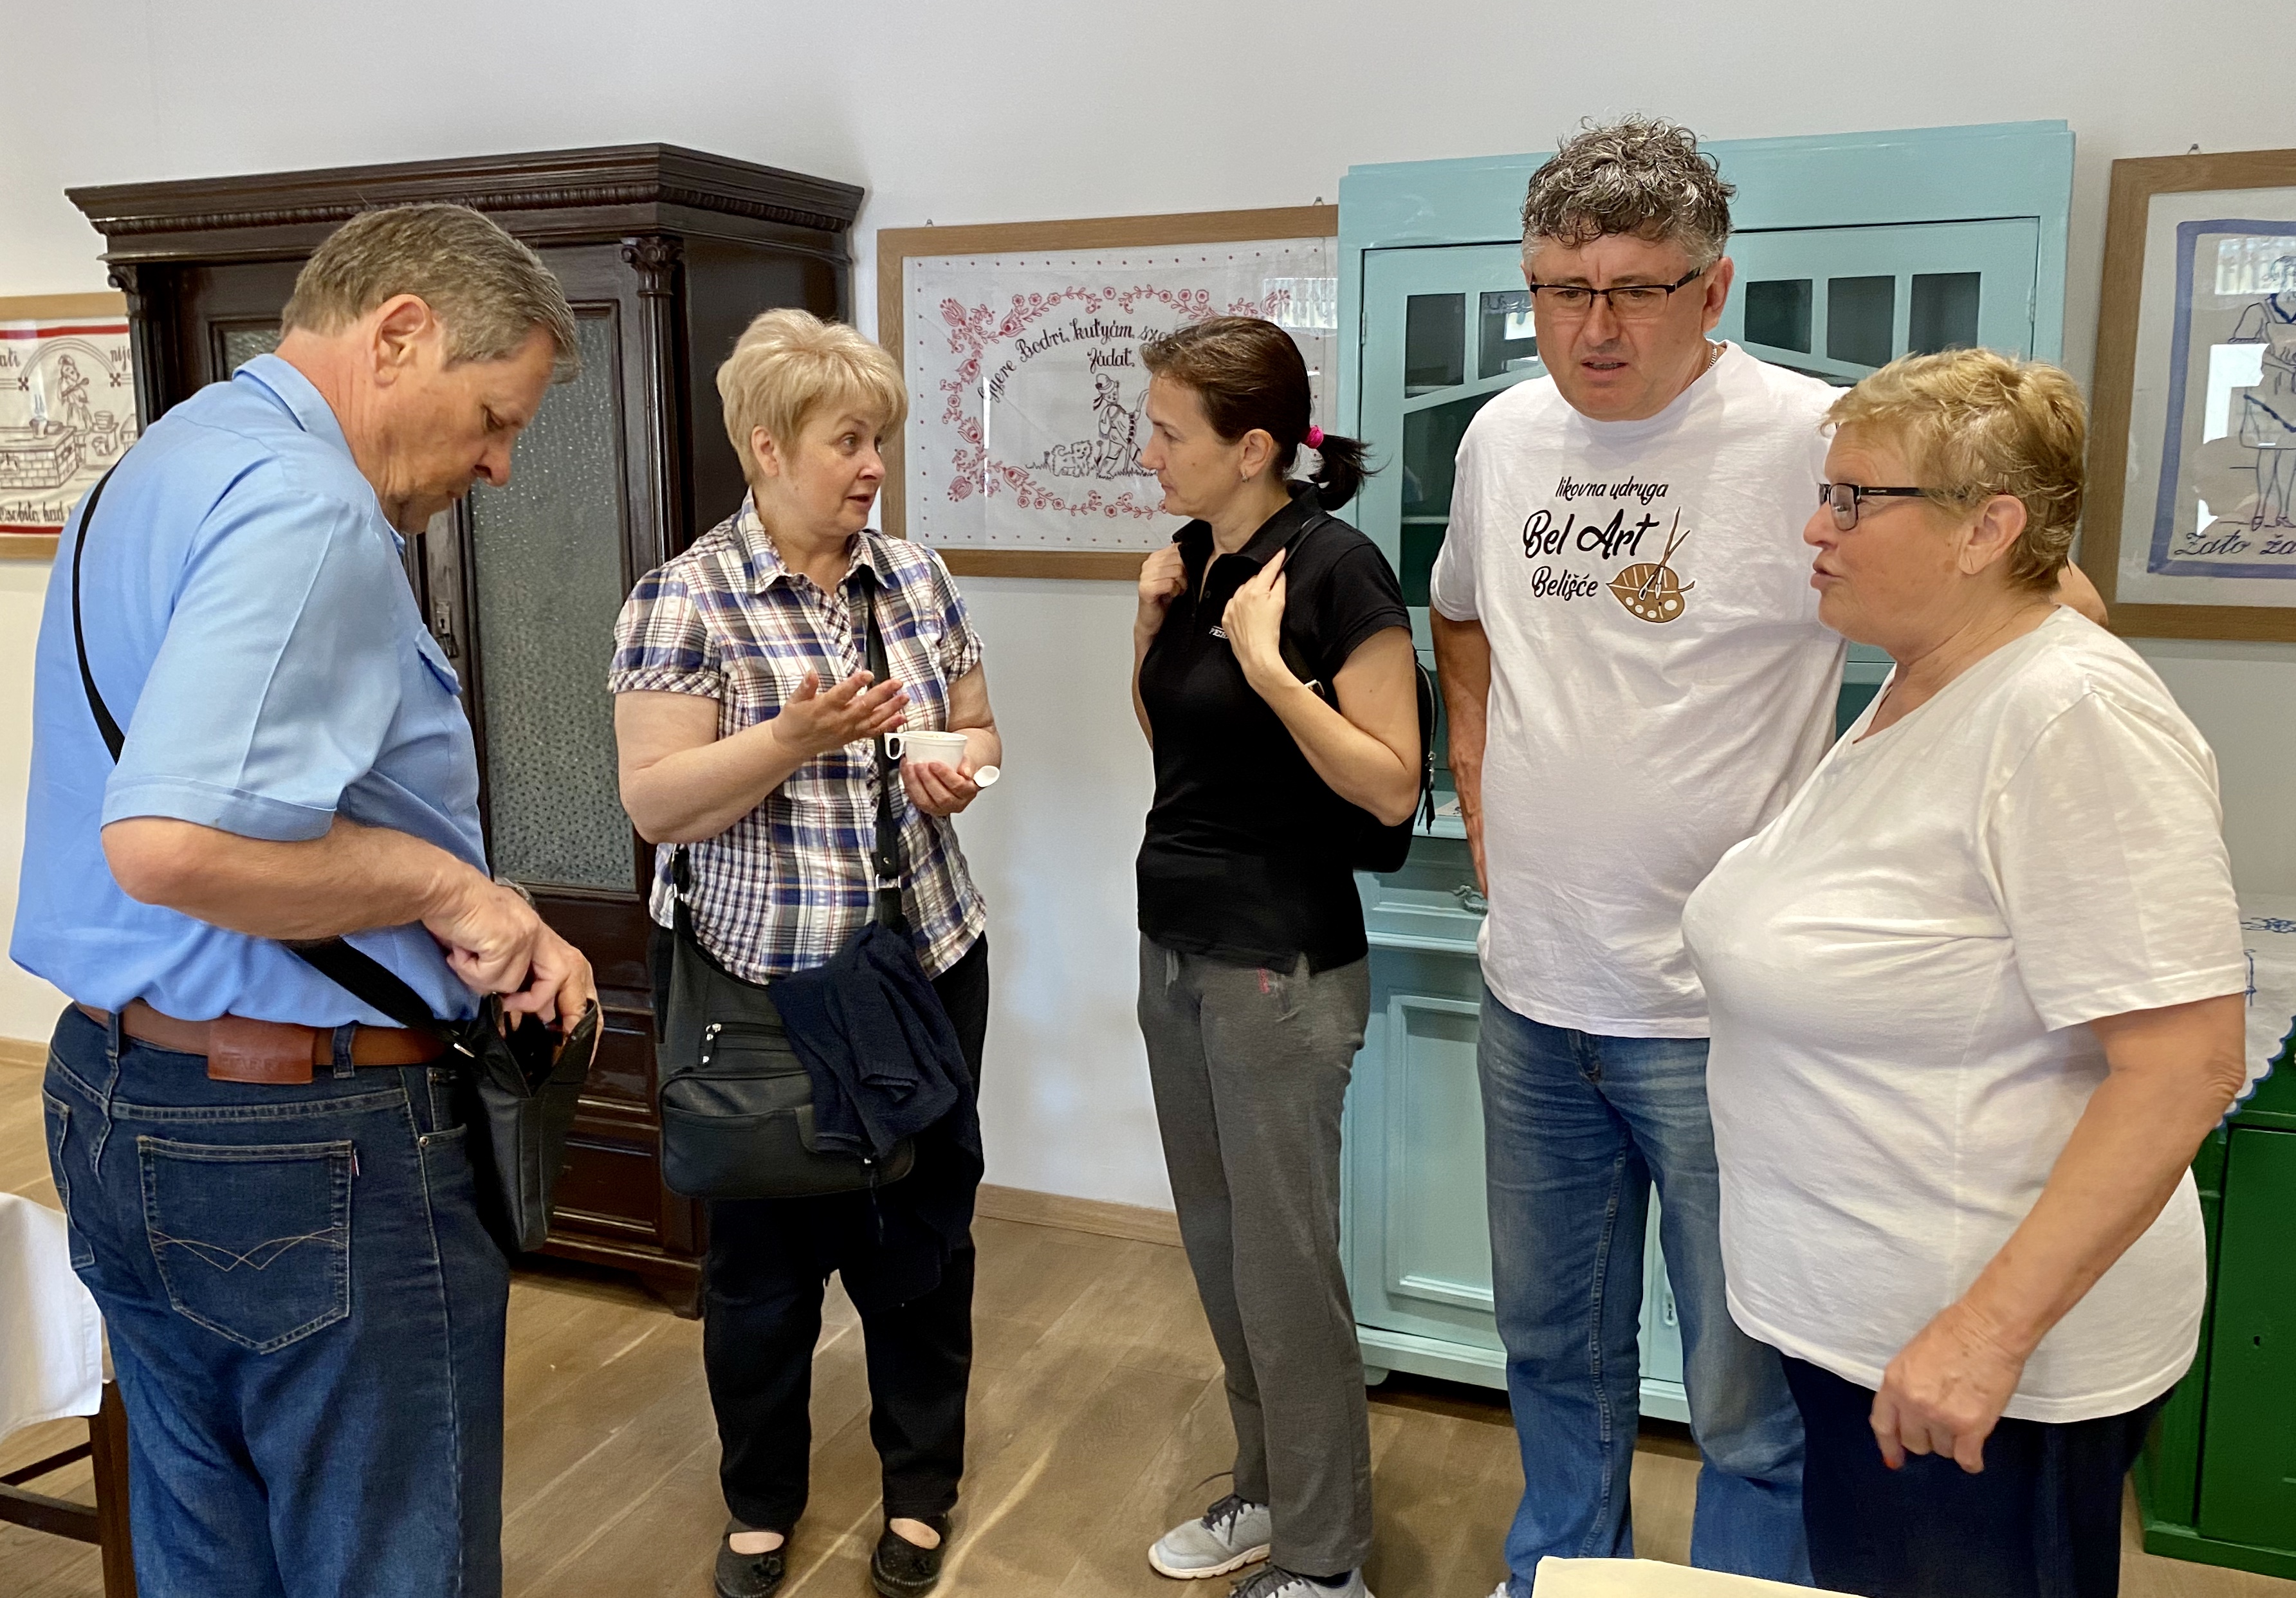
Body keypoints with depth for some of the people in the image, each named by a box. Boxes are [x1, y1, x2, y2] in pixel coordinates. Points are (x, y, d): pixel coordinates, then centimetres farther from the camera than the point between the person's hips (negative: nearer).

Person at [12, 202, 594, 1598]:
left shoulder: (167, 463, 14)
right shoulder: (309, 510, -21)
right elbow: (172, 843, -32)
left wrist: (480, 926, 8)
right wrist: (447, 883, -18)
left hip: (115, 1102, 10)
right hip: (310, 1141, -10)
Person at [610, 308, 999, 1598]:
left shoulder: (918, 576, 4)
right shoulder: (687, 599, -10)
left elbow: (978, 730, 12)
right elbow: (657, 804, -14)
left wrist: (955, 769, -10)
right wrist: (797, 736, -27)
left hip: (927, 964, 4)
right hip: (758, 979, -3)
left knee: (926, 1230, 13)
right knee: (768, 1249, 11)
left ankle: (922, 1486, 34)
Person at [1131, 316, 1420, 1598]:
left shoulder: (1334, 568, -17)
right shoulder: (1197, 555, 6)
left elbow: (1391, 784, -19)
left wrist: (1267, 665, -26)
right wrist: (1153, 629, 1)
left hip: (1282, 969, -8)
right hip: (1177, 947, 8)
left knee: (1283, 1265, 3)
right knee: (1218, 1245, 18)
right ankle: (1269, 1491, 37)